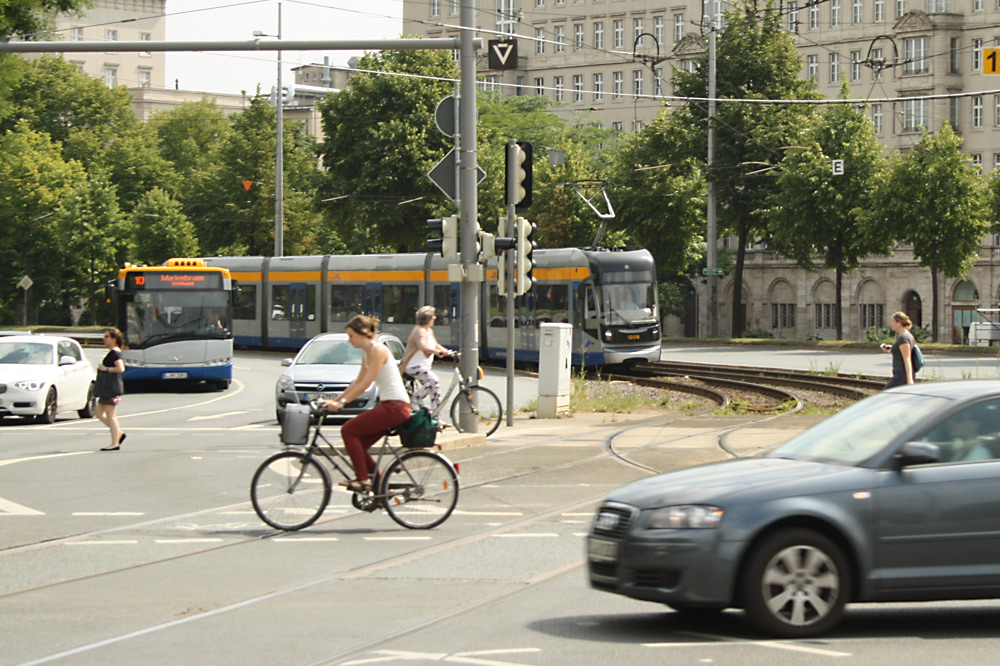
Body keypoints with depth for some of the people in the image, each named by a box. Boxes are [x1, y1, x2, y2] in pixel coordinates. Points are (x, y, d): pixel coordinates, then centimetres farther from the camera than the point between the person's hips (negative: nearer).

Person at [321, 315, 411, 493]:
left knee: (349, 430, -13)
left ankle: (363, 480, -12)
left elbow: (365, 383, -20)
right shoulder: (366, 353, 16)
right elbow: (358, 382, 21)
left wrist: (342, 402, -23)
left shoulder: (378, 350, -14)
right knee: (358, 444, 8)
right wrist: (335, 400, 17)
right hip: (387, 405, 10)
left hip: (396, 407, -10)